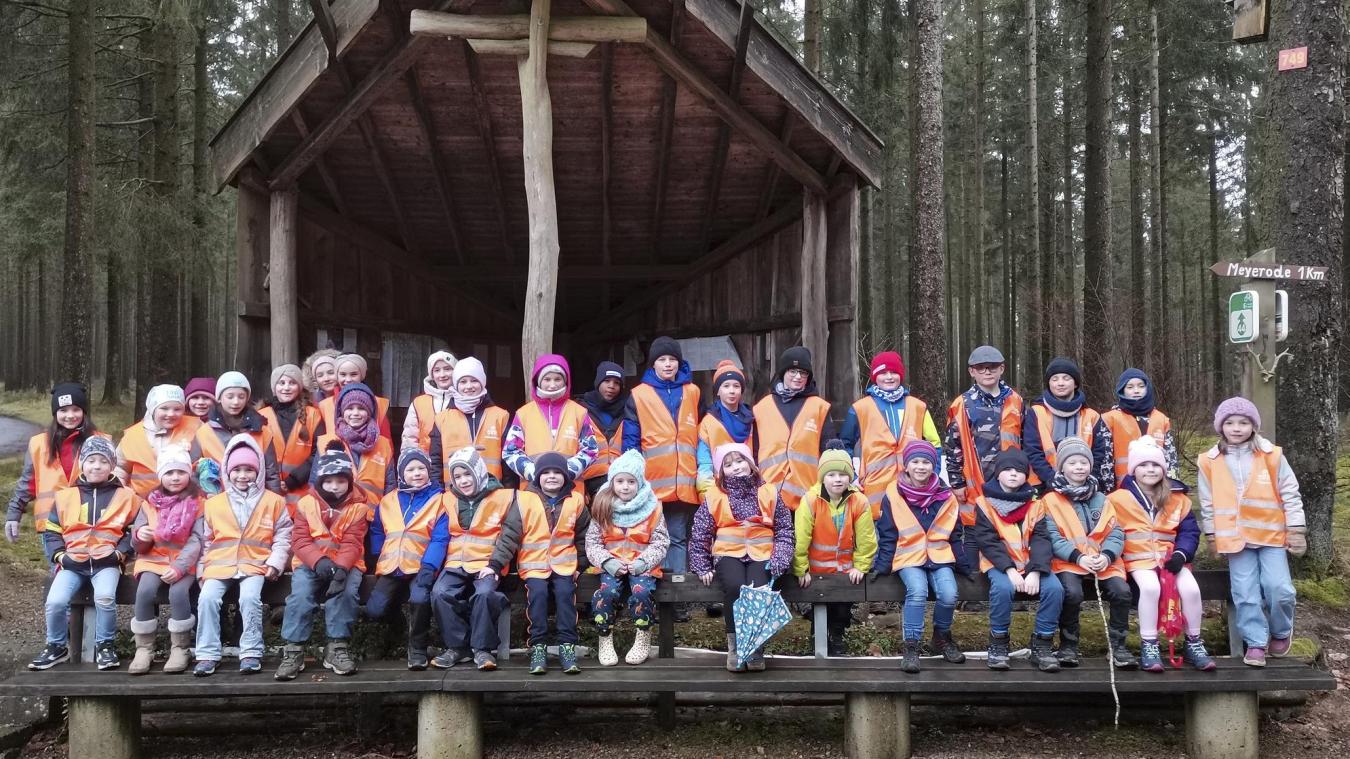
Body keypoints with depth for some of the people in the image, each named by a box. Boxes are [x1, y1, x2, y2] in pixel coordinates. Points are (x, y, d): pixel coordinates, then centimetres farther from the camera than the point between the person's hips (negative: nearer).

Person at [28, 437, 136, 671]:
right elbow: (51, 532, 13)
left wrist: (120, 553, -6)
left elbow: (134, 530, 7)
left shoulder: (124, 495, 6)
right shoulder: (66, 496, 10)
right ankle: (56, 647, 4)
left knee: (105, 597, -30)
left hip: (106, 562, -2)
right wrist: (60, 556, -1)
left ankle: (104, 646, -7)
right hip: (73, 563, 2)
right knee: (55, 601, -22)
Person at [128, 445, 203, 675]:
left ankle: (180, 648, -16)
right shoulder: (150, 503, 10)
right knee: (145, 590, -27)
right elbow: (138, 546, 11)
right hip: (154, 559, 2)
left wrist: (178, 568, -21)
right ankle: (144, 648, -15)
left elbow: (196, 541, -8)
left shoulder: (197, 503, 1)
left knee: (178, 591, -31)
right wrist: (139, 536, -15)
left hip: (185, 562, -2)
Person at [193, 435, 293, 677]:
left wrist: (275, 563, -4)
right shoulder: (213, 504, 15)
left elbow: (282, 537, 9)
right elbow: (206, 541, 17)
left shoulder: (273, 502, 9)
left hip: (255, 564, -2)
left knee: (249, 597, -29)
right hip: (219, 564, 2)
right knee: (207, 598, -23)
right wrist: (202, 570, 8)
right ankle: (207, 654, -15)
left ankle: (251, 652, -18)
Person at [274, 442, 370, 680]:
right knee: (301, 593, -28)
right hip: (311, 563, 1)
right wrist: (319, 561, -24)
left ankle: (337, 646, -22)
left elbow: (352, 543, -8)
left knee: (345, 591, -31)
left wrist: (340, 566, -29)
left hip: (345, 564, 0)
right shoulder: (307, 504, 3)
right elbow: (300, 540, -5)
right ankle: (293, 649, -23)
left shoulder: (358, 507, 1)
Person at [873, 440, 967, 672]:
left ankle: (942, 637, 6)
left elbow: (955, 536, 13)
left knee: (948, 594, -22)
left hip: (940, 557, 2)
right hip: (908, 557, -2)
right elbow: (887, 536, 1)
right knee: (917, 591, -31)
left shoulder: (945, 496, 6)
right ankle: (911, 646, -19)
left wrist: (965, 566, 11)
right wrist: (882, 566, -6)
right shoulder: (893, 494, -2)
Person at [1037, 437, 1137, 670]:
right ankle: (1068, 644, -8)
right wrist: (1078, 557, -18)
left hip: (1103, 561, 4)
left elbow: (1116, 533, 8)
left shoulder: (1100, 499, 18)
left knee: (1122, 591, -23)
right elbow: (1052, 537, -6)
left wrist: (1107, 556, -12)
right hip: (1068, 562, -3)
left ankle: (1117, 645, -3)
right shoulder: (1051, 500, 5)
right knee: (1072, 593, -32)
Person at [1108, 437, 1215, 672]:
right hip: (1139, 558, -3)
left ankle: (1193, 643, -2)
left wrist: (1181, 554, -8)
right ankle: (1148, 645, -20)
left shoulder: (1178, 499, 11)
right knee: (1150, 587, -34)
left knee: (1190, 588, -24)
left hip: (1170, 557, 3)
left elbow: (1189, 531, 9)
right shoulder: (1119, 499, 3)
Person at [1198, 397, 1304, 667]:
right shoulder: (1210, 462, 0)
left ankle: (1281, 632, 18)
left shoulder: (1272, 456, -4)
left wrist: (1296, 530, -2)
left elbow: (1290, 494, 0)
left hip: (1271, 533, -1)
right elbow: (1208, 503, 8)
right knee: (1246, 592, -1)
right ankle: (1256, 642, 11)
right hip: (1235, 537, 1)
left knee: (1279, 588, -9)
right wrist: (1213, 536, 8)